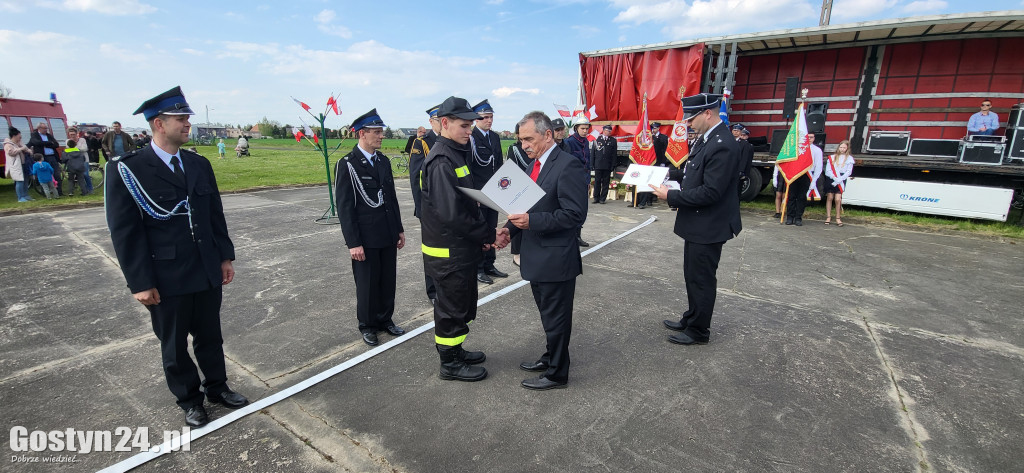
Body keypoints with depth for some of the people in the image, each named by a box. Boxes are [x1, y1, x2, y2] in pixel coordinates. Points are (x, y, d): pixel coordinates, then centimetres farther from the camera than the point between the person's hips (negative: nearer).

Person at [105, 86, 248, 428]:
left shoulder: (199, 164, 5)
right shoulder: (126, 169, -10)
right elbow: (125, 232, -11)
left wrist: (225, 257, 7)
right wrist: (140, 282, -12)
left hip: (207, 272, 4)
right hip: (166, 279, -4)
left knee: (210, 336, 17)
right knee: (174, 344, 13)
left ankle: (216, 386, 35)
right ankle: (189, 399, 31)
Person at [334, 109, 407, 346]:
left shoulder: (384, 161, 8)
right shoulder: (347, 164, -11)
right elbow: (344, 207, -12)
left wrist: (399, 229, 13)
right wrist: (353, 243, -15)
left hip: (388, 235, 6)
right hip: (365, 238, -5)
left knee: (388, 281, 14)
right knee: (367, 284, 8)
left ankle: (385, 319, 32)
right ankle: (367, 325, 27)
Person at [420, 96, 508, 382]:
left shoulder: (458, 153, 11)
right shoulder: (442, 160, -20)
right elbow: (451, 213, -27)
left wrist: (484, 234, 1)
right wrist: (490, 235, -19)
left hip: (462, 247, 10)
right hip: (449, 251, -9)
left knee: (463, 304, 21)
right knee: (452, 308, 6)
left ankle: (455, 351, 40)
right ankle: (450, 364, 24)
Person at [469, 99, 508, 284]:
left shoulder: (495, 137, 13)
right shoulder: (470, 137, -10)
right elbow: (468, 167, -13)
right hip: (477, 194, -7)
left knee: (491, 230, 14)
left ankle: (489, 265, 26)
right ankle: (477, 269, 14)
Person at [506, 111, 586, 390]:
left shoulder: (568, 165, -17)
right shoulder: (536, 164, 11)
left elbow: (575, 214, -23)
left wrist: (532, 221, -27)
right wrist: (511, 227, 1)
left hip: (556, 259, -9)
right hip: (537, 257, 9)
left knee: (556, 317, 7)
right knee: (547, 314, 23)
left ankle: (557, 374, 26)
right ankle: (551, 358, 42)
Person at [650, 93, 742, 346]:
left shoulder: (723, 145, -24)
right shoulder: (706, 138, 6)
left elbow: (710, 192, -27)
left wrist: (671, 196, -21)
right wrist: (670, 173, 4)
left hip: (708, 226, -10)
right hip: (697, 223, 10)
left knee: (701, 280, 5)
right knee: (692, 276, 21)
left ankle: (698, 331, 23)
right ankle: (691, 319, 38)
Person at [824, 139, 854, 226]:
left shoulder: (849, 158, 7)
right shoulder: (832, 157, 9)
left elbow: (848, 172, 0)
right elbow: (828, 170, 2)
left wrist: (839, 180, -12)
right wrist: (834, 177, -13)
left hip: (841, 180, -1)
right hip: (830, 179, 1)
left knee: (838, 199, -10)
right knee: (829, 198, 3)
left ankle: (838, 218, -2)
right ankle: (828, 217, 9)